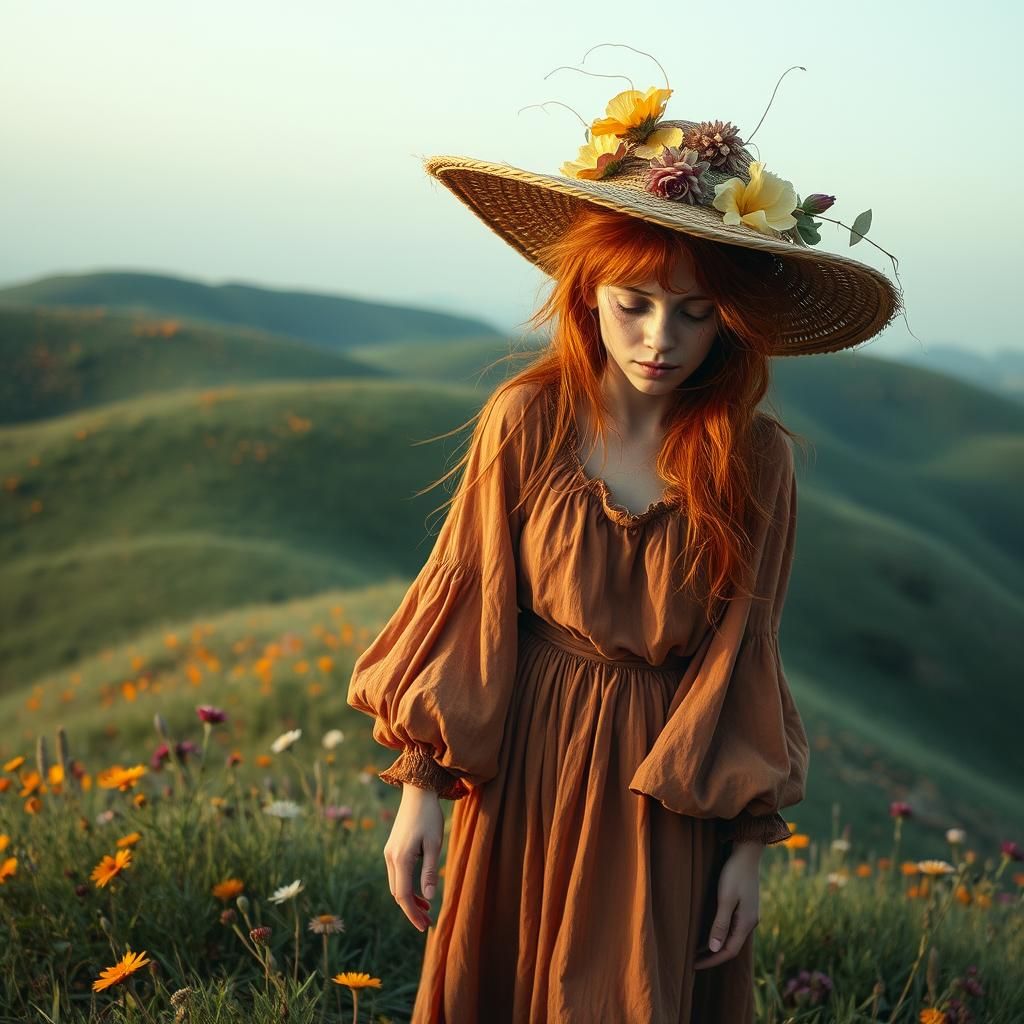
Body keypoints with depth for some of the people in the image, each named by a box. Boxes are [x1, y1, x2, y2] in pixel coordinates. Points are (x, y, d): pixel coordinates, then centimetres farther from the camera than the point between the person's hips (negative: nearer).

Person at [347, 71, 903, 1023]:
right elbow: (467, 602, -5)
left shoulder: (754, 459, -9)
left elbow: (747, 654, -2)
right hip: (524, 773, 1)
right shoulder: (528, 418, -11)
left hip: (670, 796, 0)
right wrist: (421, 789, -4)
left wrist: (750, 846, 0)